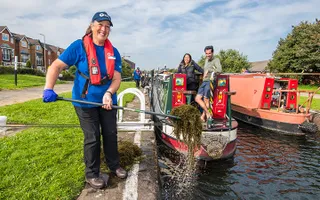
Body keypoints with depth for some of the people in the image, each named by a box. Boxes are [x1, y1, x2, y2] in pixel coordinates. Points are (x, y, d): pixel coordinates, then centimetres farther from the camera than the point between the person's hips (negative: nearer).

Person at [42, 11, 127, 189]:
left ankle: (114, 165, 34)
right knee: (92, 137, 3)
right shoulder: (79, 46, -11)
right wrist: (49, 89, -25)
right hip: (85, 101, -4)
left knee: (111, 134, 12)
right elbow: (56, 66, -12)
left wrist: (109, 93, -25)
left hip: (108, 100, 4)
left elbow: (117, 78, -6)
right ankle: (92, 174, 23)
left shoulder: (114, 52, -1)